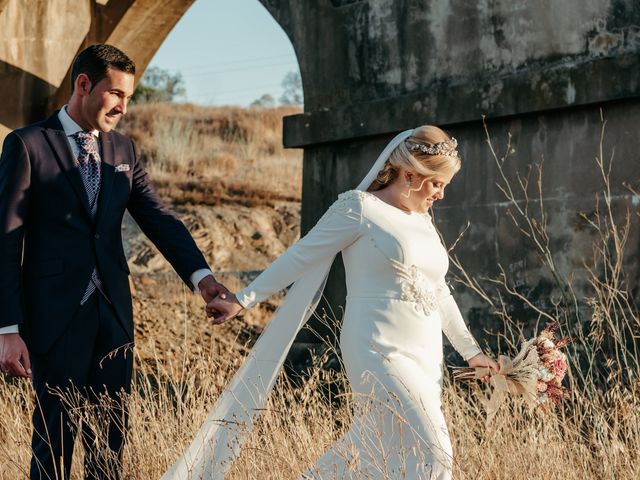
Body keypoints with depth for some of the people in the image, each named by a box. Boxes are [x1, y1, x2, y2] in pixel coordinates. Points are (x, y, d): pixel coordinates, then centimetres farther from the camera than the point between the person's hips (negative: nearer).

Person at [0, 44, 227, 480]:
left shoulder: (124, 150, 12)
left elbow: (159, 219, 4)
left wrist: (200, 274, -15)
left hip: (113, 313, 5)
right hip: (56, 314, -5)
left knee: (111, 435, 9)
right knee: (56, 435, 1)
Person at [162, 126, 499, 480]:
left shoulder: (421, 220, 16)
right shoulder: (359, 208, -6)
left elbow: (438, 292, 25)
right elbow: (300, 258, -4)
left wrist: (471, 350, 28)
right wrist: (243, 300, -6)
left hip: (424, 360, 8)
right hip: (380, 355, -8)